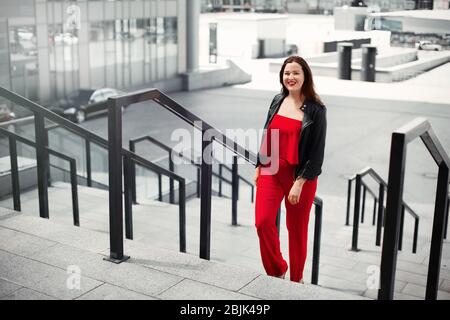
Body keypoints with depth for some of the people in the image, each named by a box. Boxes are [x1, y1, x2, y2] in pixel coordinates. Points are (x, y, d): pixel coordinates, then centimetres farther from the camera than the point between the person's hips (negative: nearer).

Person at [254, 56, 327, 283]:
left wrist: (300, 182, -15)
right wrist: (259, 167, 12)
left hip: (300, 176, -3)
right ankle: (276, 271, 13)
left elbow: (317, 151, -10)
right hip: (271, 171, 4)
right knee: (263, 222, -10)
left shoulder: (316, 109, -8)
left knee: (297, 229, 8)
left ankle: (296, 279, 28)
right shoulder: (278, 101, 6)